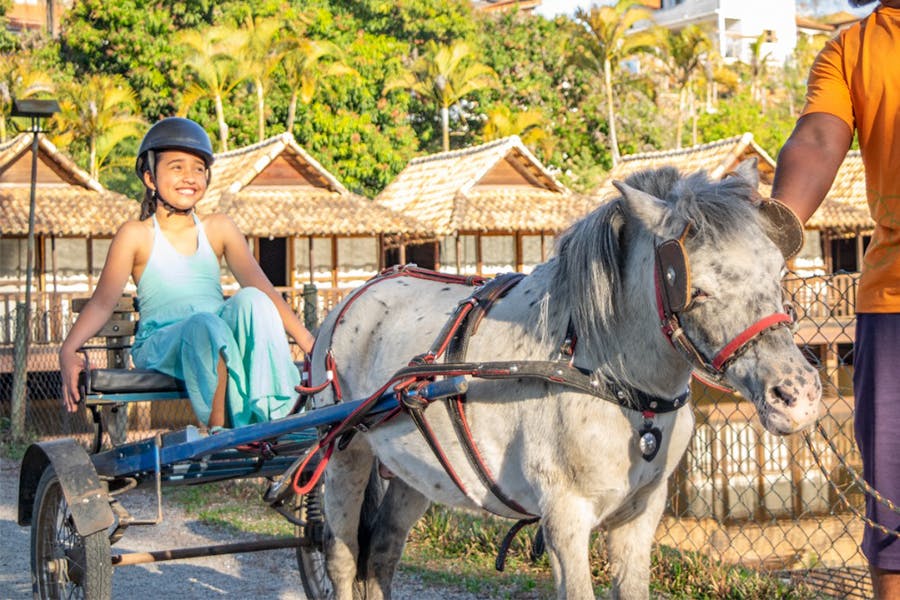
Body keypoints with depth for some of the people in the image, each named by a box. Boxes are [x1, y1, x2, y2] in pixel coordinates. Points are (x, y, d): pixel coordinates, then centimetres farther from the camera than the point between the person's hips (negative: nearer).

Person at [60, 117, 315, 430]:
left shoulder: (219, 229, 15)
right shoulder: (136, 235, 6)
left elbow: (261, 286, 6)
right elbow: (103, 301, -3)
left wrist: (307, 341, -5)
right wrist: (69, 350, -22)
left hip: (218, 346, 3)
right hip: (160, 346, -3)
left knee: (250, 299, -27)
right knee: (204, 324, -35)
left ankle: (275, 417, -33)